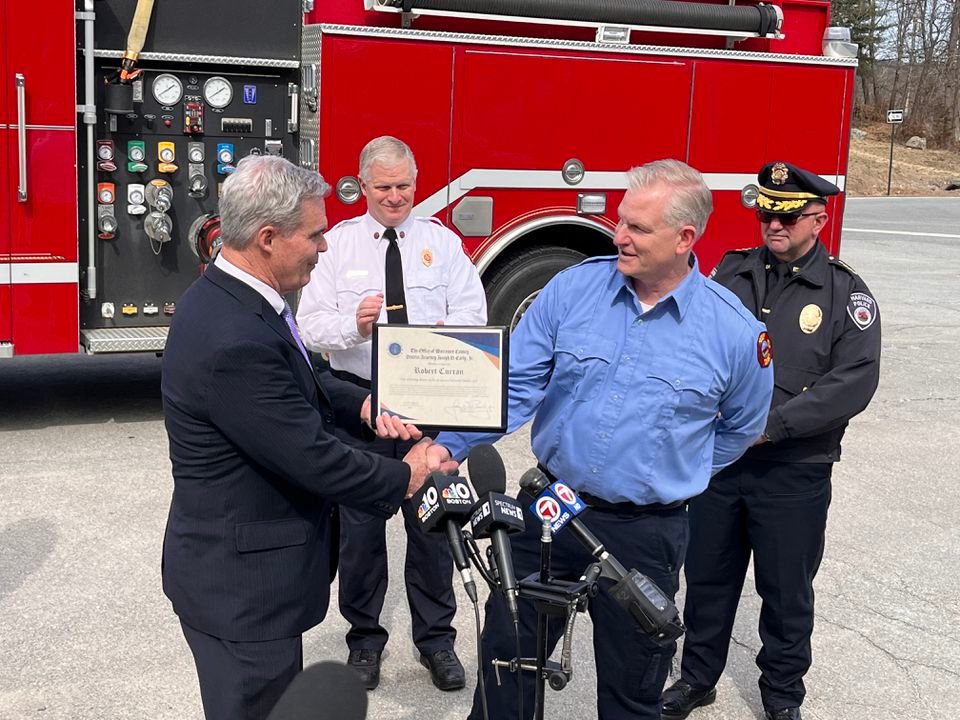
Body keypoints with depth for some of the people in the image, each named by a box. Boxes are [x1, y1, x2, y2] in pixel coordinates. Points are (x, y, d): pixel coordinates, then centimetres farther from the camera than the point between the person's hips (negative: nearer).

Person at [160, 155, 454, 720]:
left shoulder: (232, 295, 2)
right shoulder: (235, 341, -30)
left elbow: (298, 382, 17)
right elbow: (312, 457, -25)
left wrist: (360, 405, -1)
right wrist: (403, 479, -10)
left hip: (244, 567, 10)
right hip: (241, 584, -10)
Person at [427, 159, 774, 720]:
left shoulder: (735, 330, -9)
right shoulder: (574, 288, -5)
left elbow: (741, 426, 9)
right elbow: (515, 383, -4)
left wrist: (674, 478, 7)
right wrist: (450, 445, -15)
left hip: (644, 537, -1)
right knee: (506, 653, 13)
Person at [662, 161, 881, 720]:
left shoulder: (846, 293, -5)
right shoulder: (732, 271, 4)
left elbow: (854, 381, -14)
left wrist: (774, 423, -21)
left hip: (794, 471, -3)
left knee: (788, 593, 11)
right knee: (707, 577, 16)